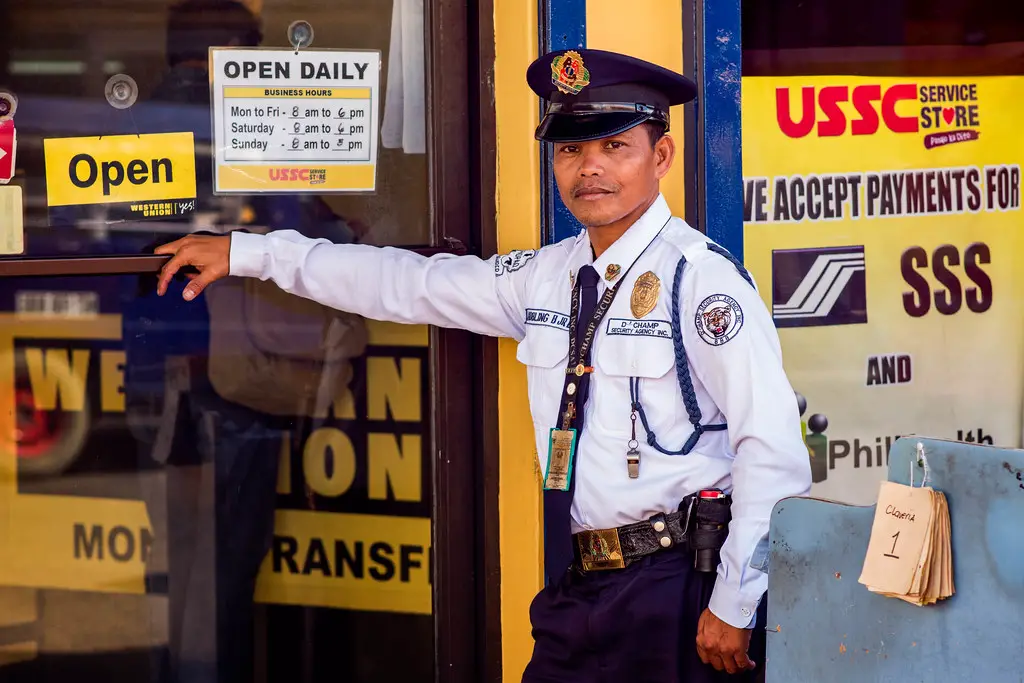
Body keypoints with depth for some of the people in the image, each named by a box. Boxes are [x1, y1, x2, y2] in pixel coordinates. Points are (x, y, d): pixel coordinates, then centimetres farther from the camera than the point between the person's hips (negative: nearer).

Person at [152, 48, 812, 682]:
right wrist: (246, 253, 21)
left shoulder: (702, 278, -10)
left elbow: (774, 448, -15)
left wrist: (736, 606, -15)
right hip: (578, 588, 6)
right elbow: (409, 285, 19)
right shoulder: (546, 277, 12)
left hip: (680, 591, -6)